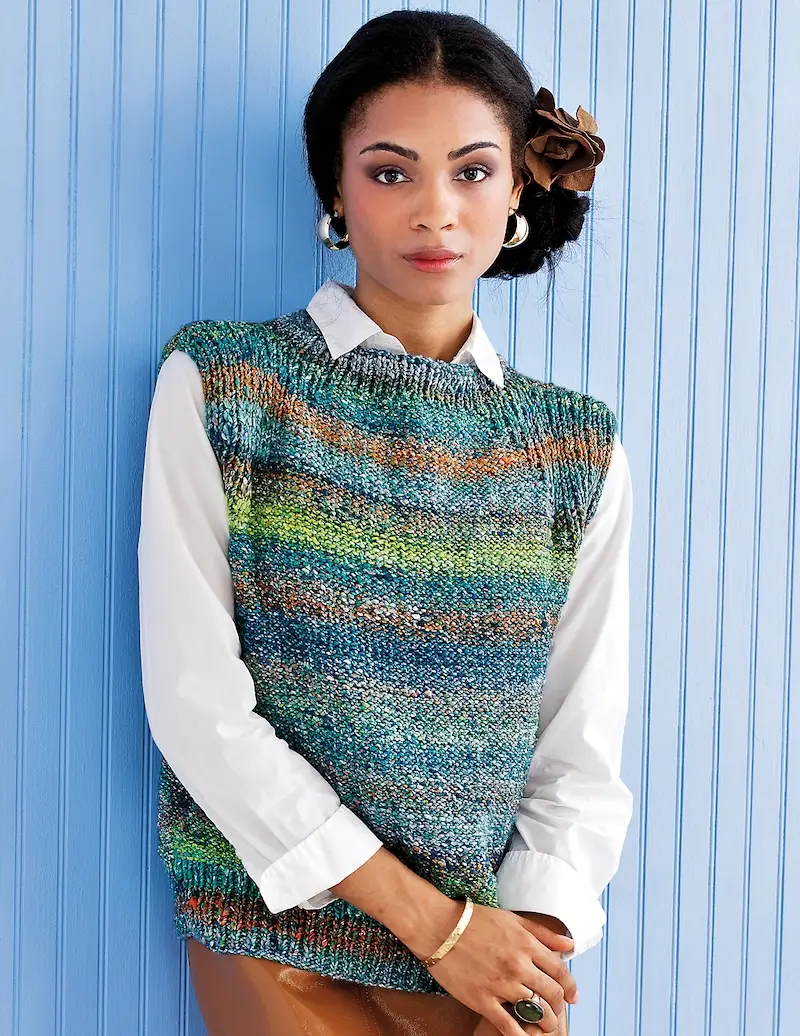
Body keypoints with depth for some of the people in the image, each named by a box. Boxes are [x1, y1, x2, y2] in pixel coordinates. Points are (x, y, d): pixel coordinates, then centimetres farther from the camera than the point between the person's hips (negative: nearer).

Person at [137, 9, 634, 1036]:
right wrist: (429, 916, -11)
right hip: (279, 921, -2)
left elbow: (582, 755, 4)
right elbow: (197, 701, -10)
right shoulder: (218, 385, -4)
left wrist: (528, 946, -11)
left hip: (494, 935, 2)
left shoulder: (580, 450, 3)